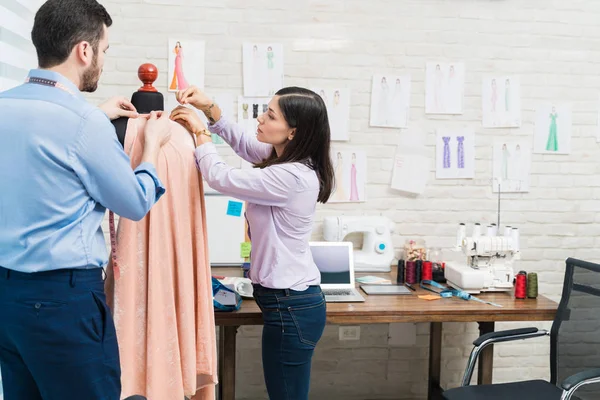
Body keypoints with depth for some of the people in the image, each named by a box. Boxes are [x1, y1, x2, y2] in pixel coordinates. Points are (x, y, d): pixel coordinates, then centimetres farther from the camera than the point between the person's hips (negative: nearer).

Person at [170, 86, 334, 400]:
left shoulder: (292, 177, -25)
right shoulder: (286, 158, 4)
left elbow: (219, 177, -18)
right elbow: (243, 143, 18)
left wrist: (200, 132, -4)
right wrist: (209, 108, 5)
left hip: (290, 307, -10)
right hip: (290, 300, 10)